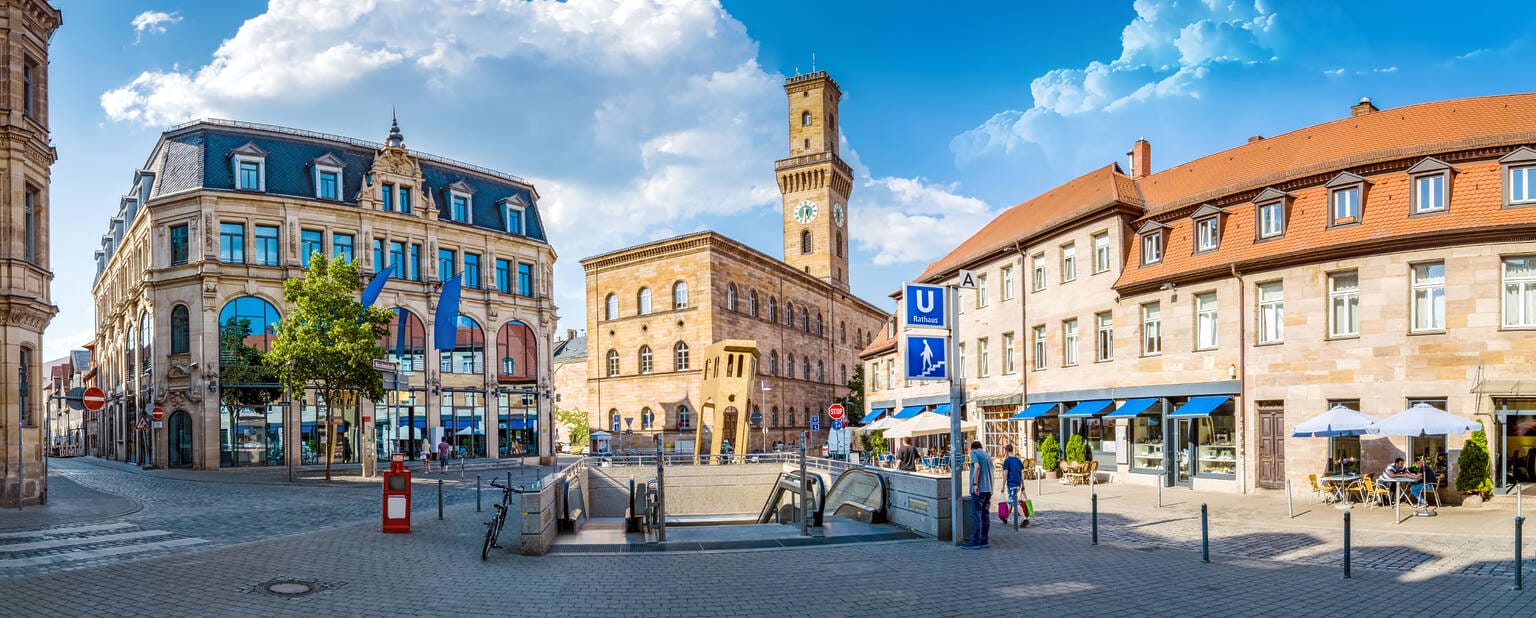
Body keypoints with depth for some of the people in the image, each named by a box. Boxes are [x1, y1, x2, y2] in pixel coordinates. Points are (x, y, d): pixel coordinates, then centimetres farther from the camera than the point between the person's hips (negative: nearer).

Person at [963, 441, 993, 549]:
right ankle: (984, 541, 11)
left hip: (979, 489, -8)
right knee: (985, 515, 9)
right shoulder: (988, 455, 23)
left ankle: (975, 542, -9)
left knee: (976, 515, -7)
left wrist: (975, 484, -19)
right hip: (988, 489, 8)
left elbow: (977, 467, -16)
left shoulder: (974, 452, 1)